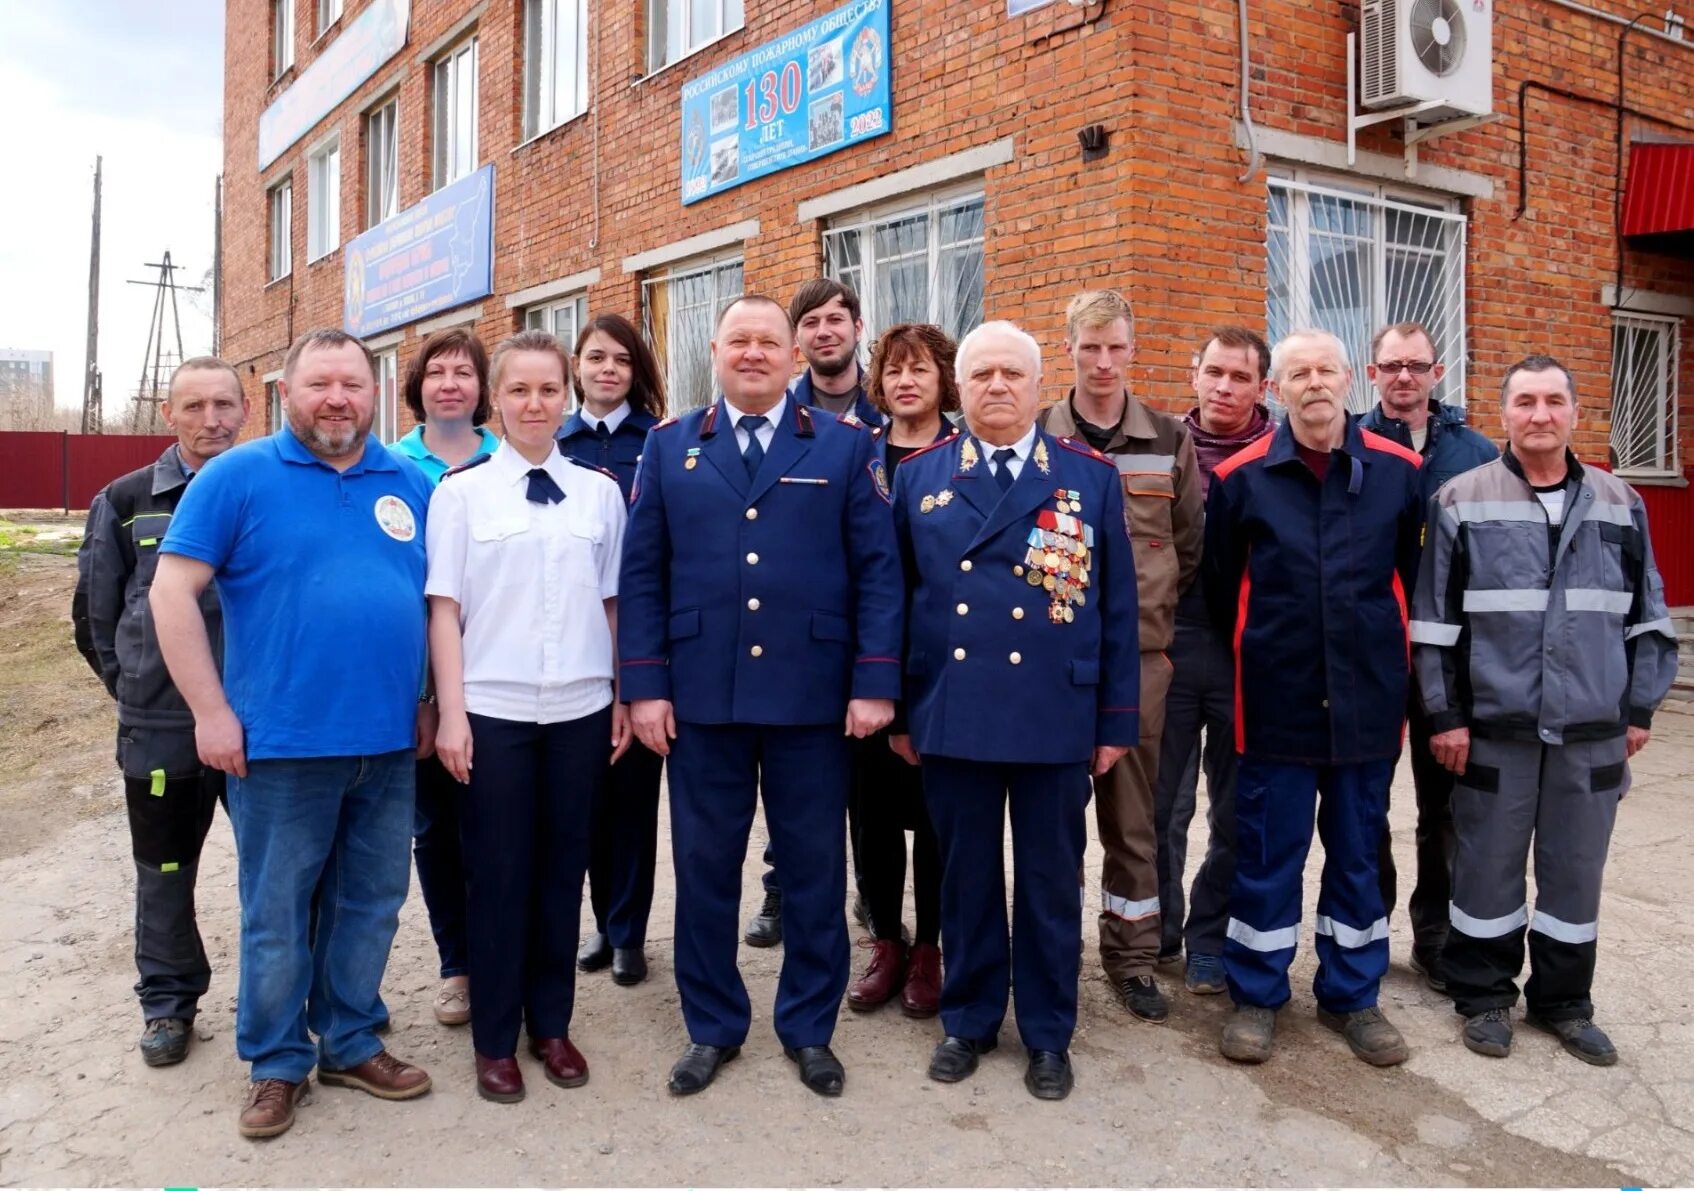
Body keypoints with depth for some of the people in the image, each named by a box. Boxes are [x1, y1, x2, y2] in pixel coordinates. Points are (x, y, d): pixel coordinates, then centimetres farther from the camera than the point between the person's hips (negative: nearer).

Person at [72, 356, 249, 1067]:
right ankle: (168, 1002, 32)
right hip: (160, 731, 1)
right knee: (164, 870, 14)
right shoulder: (127, 502, 2)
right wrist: (136, 688, 6)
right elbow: (94, 613, 8)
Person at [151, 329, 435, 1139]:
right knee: (276, 912, 7)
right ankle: (277, 1062, 25)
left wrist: (430, 702, 10)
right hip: (282, 740, -4)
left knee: (371, 903, 14)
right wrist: (212, 713, -11)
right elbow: (172, 592, -7)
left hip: (390, 741, 4)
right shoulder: (238, 476, -4)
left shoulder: (412, 485, 8)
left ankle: (352, 1043, 31)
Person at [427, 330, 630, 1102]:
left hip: (579, 710, 2)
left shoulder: (599, 491, 5)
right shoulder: (461, 491, 0)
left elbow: (613, 603, 8)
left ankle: (551, 1023, 27)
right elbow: (444, 609, -2)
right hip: (493, 711, -2)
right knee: (497, 874, 7)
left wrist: (623, 699, 5)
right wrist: (451, 712, -6)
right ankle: (494, 1039, 22)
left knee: (563, 868, 11)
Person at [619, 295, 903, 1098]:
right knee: (705, 867, 10)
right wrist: (644, 685, -3)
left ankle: (809, 1028, 27)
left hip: (811, 696, -1)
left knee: (813, 870, 9)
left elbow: (878, 571, 0)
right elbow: (641, 574, 5)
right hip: (699, 696, 1)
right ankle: (712, 1027, 28)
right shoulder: (668, 447, 9)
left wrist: (875, 682, -8)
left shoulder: (845, 447, 5)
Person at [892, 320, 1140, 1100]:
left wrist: (1117, 719, 0)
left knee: (1050, 881, 11)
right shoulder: (919, 477, 6)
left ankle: (1048, 1034, 27)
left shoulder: (1092, 476, 3)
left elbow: (1117, 606, 3)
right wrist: (896, 707, 4)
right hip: (951, 715, 1)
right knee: (966, 878, 13)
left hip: (1057, 718, 0)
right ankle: (968, 1019, 31)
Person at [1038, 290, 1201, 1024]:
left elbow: (1189, 543, 11)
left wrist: (1151, 602, 6)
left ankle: (1133, 957, 22)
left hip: (1142, 651, 1)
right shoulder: (1035, 437, 1)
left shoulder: (1169, 440, 5)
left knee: (1132, 811, 9)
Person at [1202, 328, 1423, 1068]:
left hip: (1368, 697, 2)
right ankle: (1256, 995, 21)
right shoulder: (1241, 476, -4)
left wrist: (1378, 649, 11)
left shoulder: (1398, 471, -1)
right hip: (1278, 700, -1)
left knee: (1358, 851, 13)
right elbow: (1221, 587, 6)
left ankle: (1351, 995, 28)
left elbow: (1409, 575, 10)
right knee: (1267, 852, 6)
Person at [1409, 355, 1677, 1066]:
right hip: (1495, 728, -3)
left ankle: (1564, 1001, 28)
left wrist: (1640, 708, 10)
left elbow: (1647, 615, 13)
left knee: (1576, 873, 12)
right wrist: (1445, 715, -7)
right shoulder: (1462, 501, -3)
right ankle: (1484, 995, 24)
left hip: (1592, 732, 3)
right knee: (1488, 867, 7)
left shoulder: (1618, 504, 7)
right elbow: (1434, 620, -4)